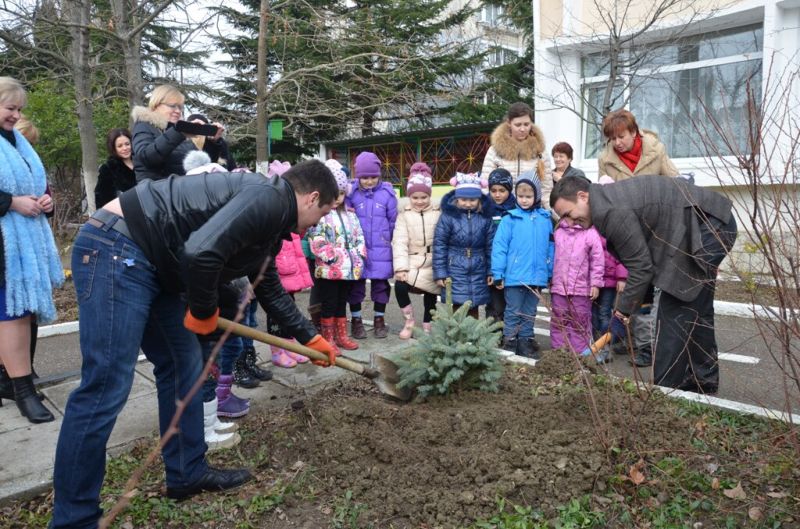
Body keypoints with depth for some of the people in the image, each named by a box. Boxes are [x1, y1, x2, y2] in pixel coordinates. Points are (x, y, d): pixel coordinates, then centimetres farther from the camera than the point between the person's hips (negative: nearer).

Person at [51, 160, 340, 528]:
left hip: (153, 264, 11)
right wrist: (204, 311, -10)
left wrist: (310, 338, 33)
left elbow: (271, 290, 28)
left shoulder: (269, 220, 17)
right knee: (105, 387, -9)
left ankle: (187, 474, 26)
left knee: (183, 365, 13)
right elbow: (201, 252, -29)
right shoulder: (269, 199, -15)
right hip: (116, 250, -11)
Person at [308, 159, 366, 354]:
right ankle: (328, 340, 13)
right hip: (328, 269, -6)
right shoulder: (319, 215, -7)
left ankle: (342, 336, 26)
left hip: (350, 268, 6)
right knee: (329, 305, 3)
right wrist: (336, 257, -18)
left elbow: (359, 238, 14)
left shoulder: (350, 215, 13)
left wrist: (358, 256, -1)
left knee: (342, 303, 16)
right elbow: (317, 243, -16)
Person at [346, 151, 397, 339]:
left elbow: (393, 221, 4)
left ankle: (379, 319, 25)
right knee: (356, 283, 8)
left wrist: (388, 242, 5)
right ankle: (356, 320, 23)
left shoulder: (387, 193, -2)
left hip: (381, 249, 1)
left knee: (381, 283, 9)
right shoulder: (351, 193, -4)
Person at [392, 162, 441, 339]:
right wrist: (401, 267, -18)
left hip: (432, 264, 0)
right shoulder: (404, 216, 3)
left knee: (430, 294, 5)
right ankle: (409, 321, 3)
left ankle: (427, 327, 26)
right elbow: (400, 242, -6)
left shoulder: (438, 214, 1)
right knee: (400, 286, -20)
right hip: (411, 262, 0)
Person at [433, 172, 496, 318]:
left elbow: (490, 245, 3)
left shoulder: (485, 217, -1)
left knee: (474, 308, 12)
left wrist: (491, 271, 3)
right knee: (458, 308, 1)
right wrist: (440, 272, -9)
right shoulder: (448, 216, -8)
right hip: (456, 271, -2)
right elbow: (439, 245, -7)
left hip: (478, 271, 2)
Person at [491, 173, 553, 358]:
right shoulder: (510, 219, -6)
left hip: (537, 277, 3)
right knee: (513, 312, 7)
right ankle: (509, 343, 17)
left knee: (529, 313, 15)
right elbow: (499, 247, -8)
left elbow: (550, 248, 8)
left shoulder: (545, 219, 4)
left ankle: (526, 342, 27)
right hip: (514, 277, -3)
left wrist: (551, 273, 8)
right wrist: (498, 274, -11)